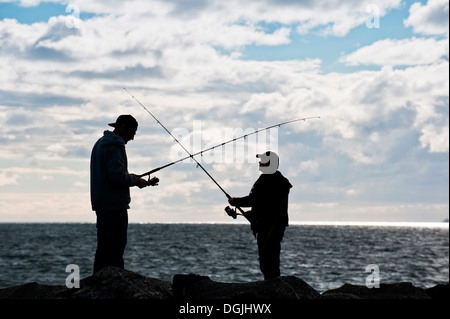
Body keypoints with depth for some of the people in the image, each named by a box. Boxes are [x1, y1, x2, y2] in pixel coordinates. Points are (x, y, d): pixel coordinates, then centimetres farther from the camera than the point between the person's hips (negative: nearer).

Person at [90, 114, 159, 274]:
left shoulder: (100, 143, 20)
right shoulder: (115, 144, -12)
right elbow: (117, 175, -21)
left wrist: (131, 177, 19)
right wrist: (136, 180, -6)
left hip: (100, 204, 10)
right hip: (115, 205, -10)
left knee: (103, 247, 11)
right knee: (116, 246, -10)